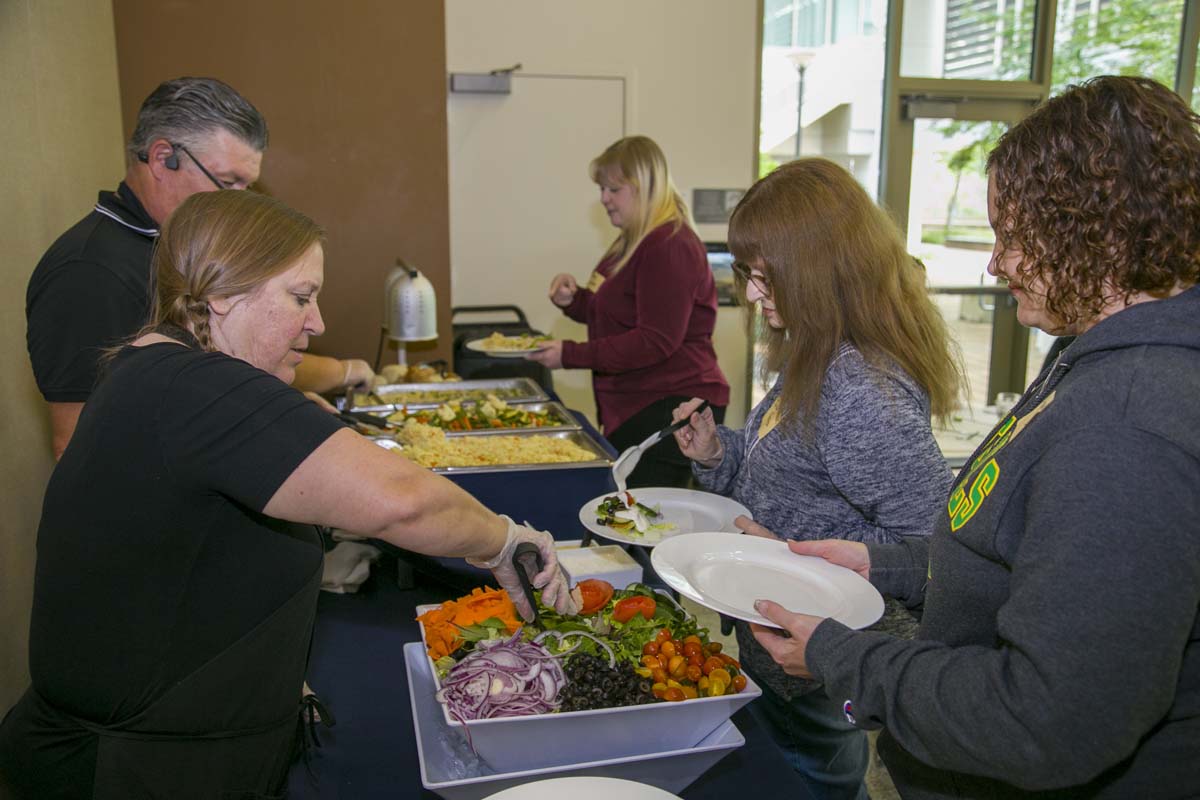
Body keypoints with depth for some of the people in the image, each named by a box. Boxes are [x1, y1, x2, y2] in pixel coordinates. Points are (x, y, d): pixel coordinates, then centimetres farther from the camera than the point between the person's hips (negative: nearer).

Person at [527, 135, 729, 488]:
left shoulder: (670, 246, -16)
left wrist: (571, 355, -19)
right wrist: (574, 299, 4)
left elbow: (656, 341, -22)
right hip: (632, 408, 10)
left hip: (670, 409, -10)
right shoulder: (633, 242, 17)